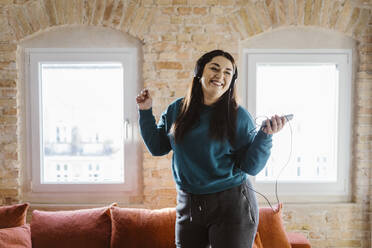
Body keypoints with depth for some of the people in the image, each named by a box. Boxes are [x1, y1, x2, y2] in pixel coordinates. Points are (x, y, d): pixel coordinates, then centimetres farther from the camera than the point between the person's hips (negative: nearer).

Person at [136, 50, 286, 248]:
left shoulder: (238, 116, -8)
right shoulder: (177, 109, 2)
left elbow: (251, 167, -10)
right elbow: (157, 148, 10)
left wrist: (265, 135, -23)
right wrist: (145, 112, 6)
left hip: (231, 206, -3)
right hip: (187, 205, 3)